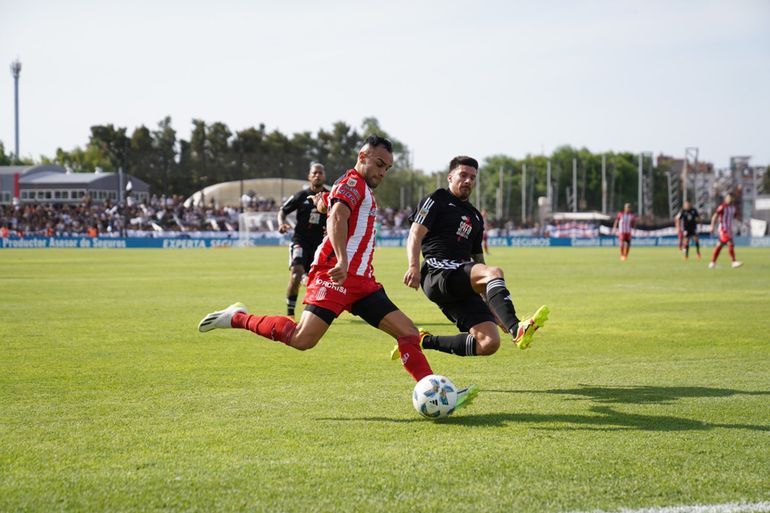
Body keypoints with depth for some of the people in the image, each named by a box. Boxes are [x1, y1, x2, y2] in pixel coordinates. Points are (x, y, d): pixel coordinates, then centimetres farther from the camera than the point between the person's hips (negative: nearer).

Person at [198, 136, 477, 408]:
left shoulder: (360, 188, 26)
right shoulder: (353, 182, -5)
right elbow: (337, 217, -25)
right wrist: (342, 260, -37)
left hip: (361, 281, 10)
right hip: (335, 276, -10)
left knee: (408, 331, -1)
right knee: (303, 339, -21)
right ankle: (237, 318, -3)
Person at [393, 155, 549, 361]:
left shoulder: (475, 217, 29)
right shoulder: (438, 200, 9)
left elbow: (478, 259, 33)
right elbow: (415, 235, -3)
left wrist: (492, 305, 28)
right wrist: (414, 266, -22)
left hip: (462, 288, 7)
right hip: (438, 273, -7)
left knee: (489, 343, -11)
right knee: (494, 272, -33)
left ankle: (425, 341, 6)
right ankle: (516, 330, -55)